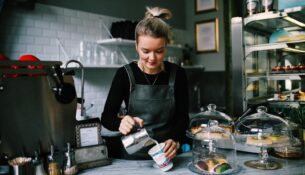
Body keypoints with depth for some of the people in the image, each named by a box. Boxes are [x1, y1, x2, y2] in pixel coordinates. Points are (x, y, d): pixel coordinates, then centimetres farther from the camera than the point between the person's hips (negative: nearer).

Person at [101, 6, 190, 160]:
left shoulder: (177, 74, 0)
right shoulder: (124, 74, -4)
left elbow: (182, 116, 1)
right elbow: (106, 116, -7)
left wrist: (175, 140, -18)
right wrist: (121, 123, -29)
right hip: (134, 154, 0)